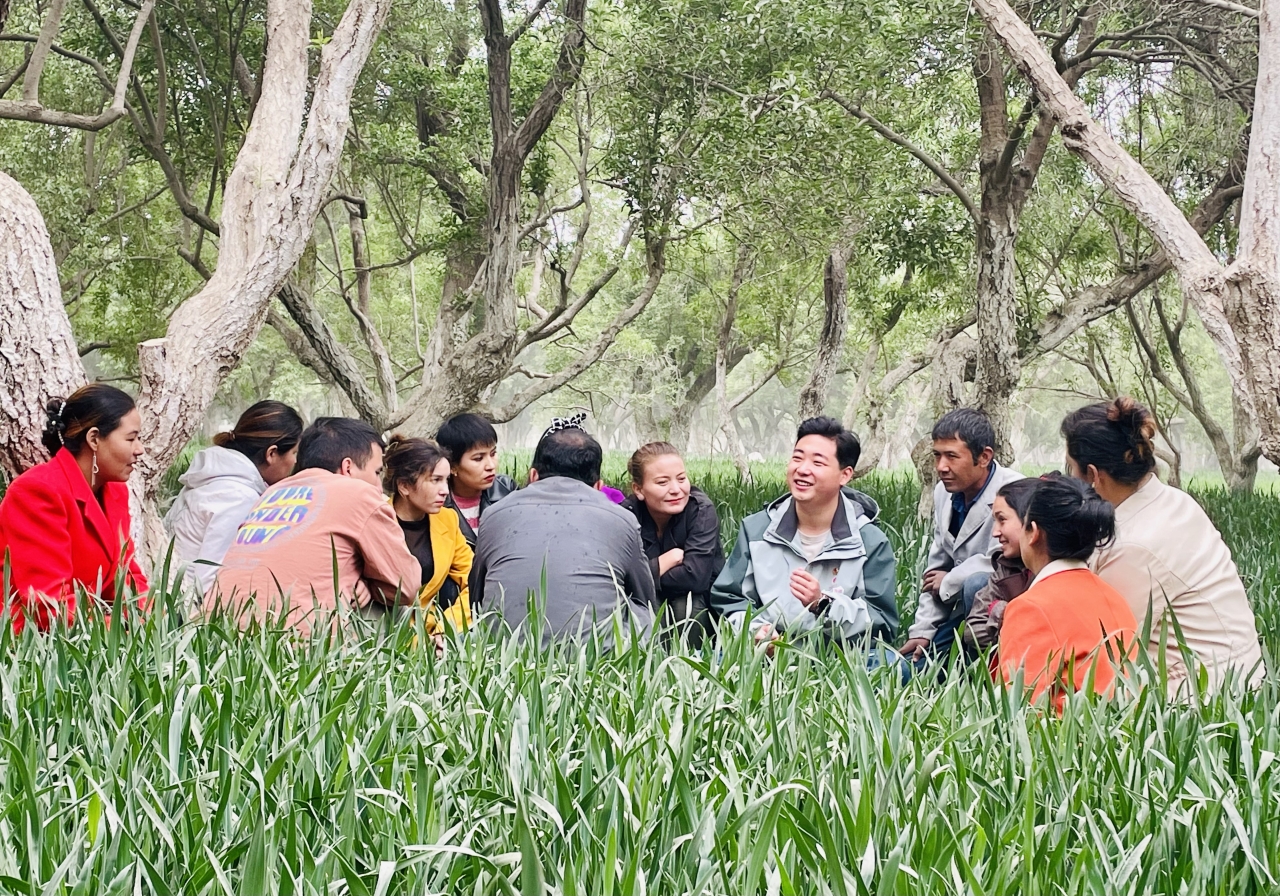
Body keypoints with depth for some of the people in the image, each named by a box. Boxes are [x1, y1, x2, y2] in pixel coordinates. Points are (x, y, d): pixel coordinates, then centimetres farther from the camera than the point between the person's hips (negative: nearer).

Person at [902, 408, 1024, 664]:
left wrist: (948, 583, -11)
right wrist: (922, 632, 4)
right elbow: (935, 570, 11)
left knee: (977, 584, -36)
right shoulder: (944, 492, 6)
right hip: (963, 614, 7)